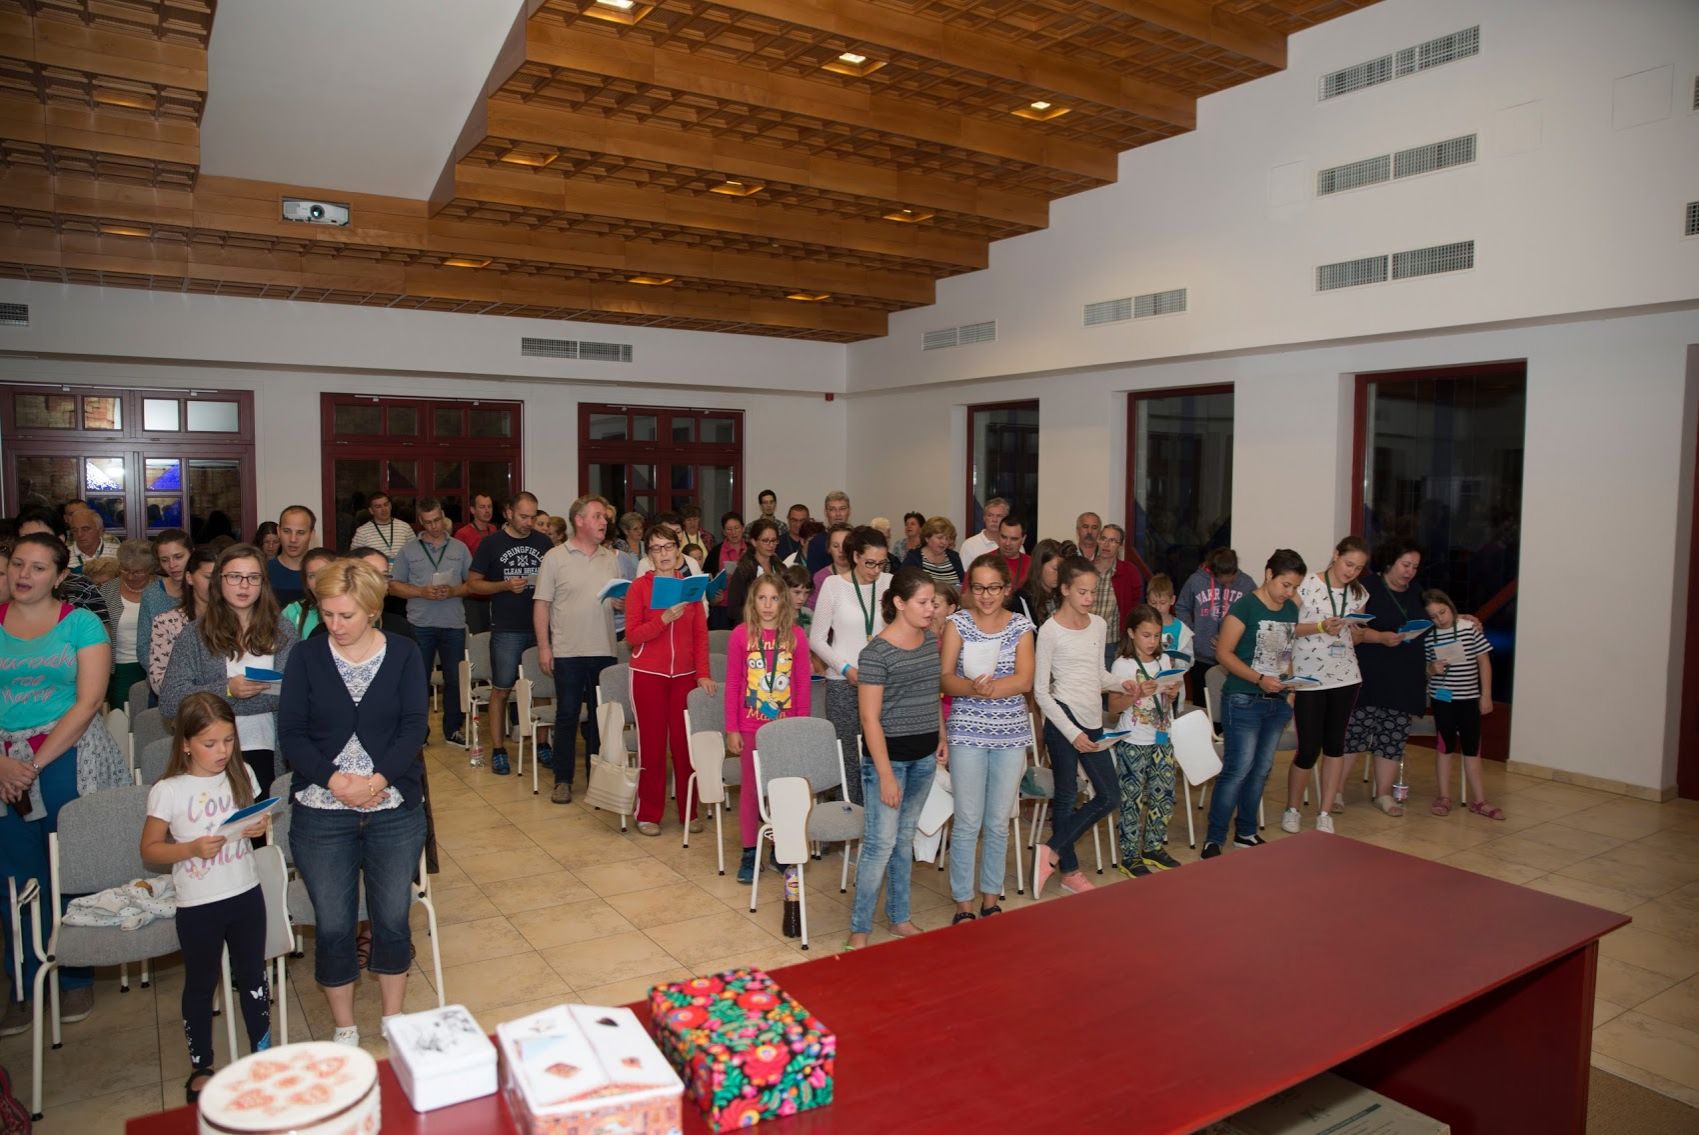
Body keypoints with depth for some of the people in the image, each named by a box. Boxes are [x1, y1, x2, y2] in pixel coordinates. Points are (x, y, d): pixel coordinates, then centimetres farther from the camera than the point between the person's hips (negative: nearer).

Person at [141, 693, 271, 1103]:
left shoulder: (242, 775, -2)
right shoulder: (167, 792, -13)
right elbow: (149, 850, -7)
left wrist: (261, 827, -10)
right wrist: (192, 848, -23)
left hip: (246, 895, 3)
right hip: (197, 905, -3)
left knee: (252, 977, 16)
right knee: (200, 985, 14)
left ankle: (262, 1053, 32)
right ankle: (201, 1066, 32)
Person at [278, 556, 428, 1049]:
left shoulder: (404, 655, -2)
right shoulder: (307, 657, -1)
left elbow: (414, 727, -6)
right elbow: (291, 731, -4)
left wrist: (378, 780, -20)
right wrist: (334, 780, -17)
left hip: (395, 810, 0)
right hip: (321, 813, 0)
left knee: (392, 921, 8)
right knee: (333, 926, 7)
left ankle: (393, 1023, 28)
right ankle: (344, 1030, 27)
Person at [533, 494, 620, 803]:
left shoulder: (612, 558, 9)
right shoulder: (555, 557, -2)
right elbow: (541, 604, -2)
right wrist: (543, 647, -8)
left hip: (604, 650, 3)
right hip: (568, 651, -3)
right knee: (567, 715, 4)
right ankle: (563, 780, 15)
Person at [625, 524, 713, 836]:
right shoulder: (639, 586, -3)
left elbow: (700, 634, 7)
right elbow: (632, 635, -9)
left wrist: (703, 673, -1)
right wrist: (665, 618, -21)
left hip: (684, 675, 2)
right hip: (648, 675, -2)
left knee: (685, 742, 4)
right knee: (652, 743, 2)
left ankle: (688, 811, 17)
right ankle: (649, 814, 13)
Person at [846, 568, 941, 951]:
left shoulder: (931, 640, 4)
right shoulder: (876, 652, -18)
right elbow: (870, 719, -18)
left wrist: (941, 738, 16)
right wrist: (886, 775, -18)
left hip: (924, 757, 7)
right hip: (889, 756, -7)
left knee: (905, 838, 17)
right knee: (881, 843, -3)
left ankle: (899, 918, 31)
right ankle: (859, 930, 11)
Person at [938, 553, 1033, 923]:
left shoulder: (1021, 626, 3)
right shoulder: (957, 623, -1)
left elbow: (1025, 680, -9)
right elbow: (945, 679, -9)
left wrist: (985, 688, -24)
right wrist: (972, 687, -30)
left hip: (1012, 732, 2)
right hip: (968, 731, -2)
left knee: (999, 822, 11)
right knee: (968, 822, 2)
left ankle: (991, 899, 27)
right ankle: (964, 905, 16)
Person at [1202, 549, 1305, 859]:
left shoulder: (1291, 610, 11)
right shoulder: (1245, 606, -10)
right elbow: (1225, 653, -12)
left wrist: (1290, 688, 9)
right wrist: (1259, 679, -21)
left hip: (1277, 702, 7)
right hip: (1243, 701, -7)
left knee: (1261, 769, 12)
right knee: (1238, 769, -9)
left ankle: (1246, 833, 25)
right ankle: (1214, 839, -1)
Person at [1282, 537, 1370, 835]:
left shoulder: (1358, 593, 7)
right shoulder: (1307, 587, -10)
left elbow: (1356, 632, 15)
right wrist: (1321, 626, -22)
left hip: (1344, 676, 5)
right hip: (1308, 677, -5)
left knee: (1335, 744, 8)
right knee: (1309, 749, -2)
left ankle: (1324, 812, 20)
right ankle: (1292, 809, 20)